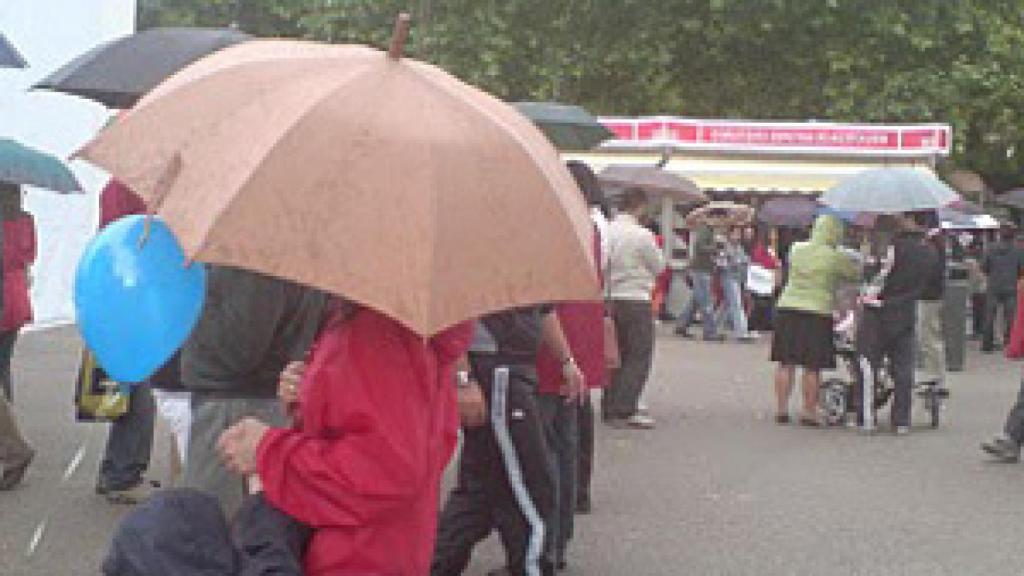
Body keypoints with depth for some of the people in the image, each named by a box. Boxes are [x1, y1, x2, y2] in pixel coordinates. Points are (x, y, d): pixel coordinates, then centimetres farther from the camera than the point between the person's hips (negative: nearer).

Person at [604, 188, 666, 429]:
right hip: (636, 300, -6)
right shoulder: (642, 235, -14)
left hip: (612, 299, 6)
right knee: (639, 357, 0)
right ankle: (623, 410, -6)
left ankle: (609, 407, 20)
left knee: (617, 355, 16)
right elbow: (659, 266, -3)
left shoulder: (608, 230, 0)